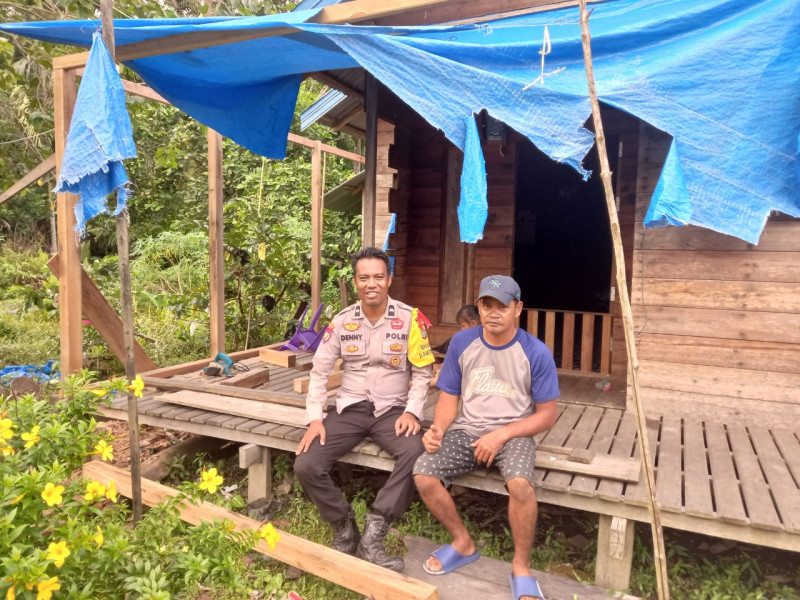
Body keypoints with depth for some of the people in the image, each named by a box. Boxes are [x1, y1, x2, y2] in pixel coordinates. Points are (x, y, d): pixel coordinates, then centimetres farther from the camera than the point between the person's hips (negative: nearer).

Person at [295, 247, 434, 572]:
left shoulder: (409, 318, -5)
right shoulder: (342, 321, 1)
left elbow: (422, 372, -1)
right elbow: (320, 371, 4)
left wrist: (412, 412, -15)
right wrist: (314, 418, -8)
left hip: (392, 409, -2)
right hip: (350, 408, 2)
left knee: (416, 454, -33)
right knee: (306, 465, -18)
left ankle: (372, 538, -18)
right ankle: (344, 527, 6)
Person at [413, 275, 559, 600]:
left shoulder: (536, 353, -10)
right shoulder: (461, 342, -2)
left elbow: (547, 415, -4)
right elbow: (449, 397, 4)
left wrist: (502, 434, -17)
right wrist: (438, 429, -17)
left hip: (514, 434, -3)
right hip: (467, 430, 3)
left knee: (520, 484, -34)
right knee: (423, 474, -20)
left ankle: (521, 567, -4)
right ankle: (463, 543, 8)